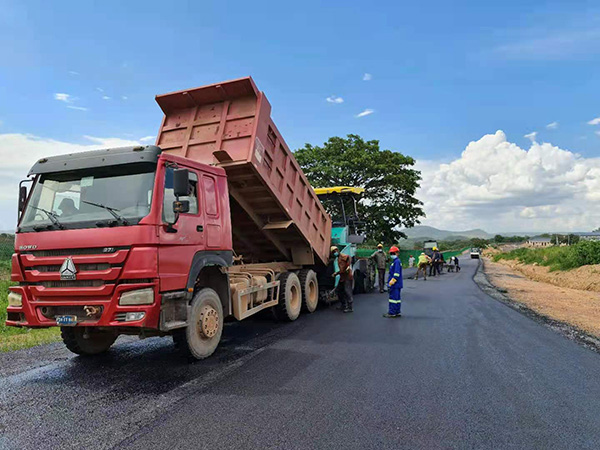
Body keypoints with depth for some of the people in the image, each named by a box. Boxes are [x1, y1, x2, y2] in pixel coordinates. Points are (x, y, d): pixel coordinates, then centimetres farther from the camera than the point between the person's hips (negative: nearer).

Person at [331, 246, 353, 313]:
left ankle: (350, 308, -7)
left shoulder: (343, 257, -8)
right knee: (338, 290, 17)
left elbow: (348, 256, -31)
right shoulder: (338, 259, 20)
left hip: (347, 277, -11)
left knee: (347, 292, -10)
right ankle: (343, 305, 28)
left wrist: (348, 265, -35)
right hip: (342, 277, 11)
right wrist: (336, 274, 25)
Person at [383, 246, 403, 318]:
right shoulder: (394, 261, 17)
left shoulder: (397, 261, -15)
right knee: (397, 298, 14)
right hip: (396, 284, 10)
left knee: (393, 298, -7)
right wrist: (390, 281, 24)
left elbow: (396, 273, -22)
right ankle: (397, 312, 20)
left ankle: (391, 313, -4)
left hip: (395, 284, -10)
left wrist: (392, 281, -21)